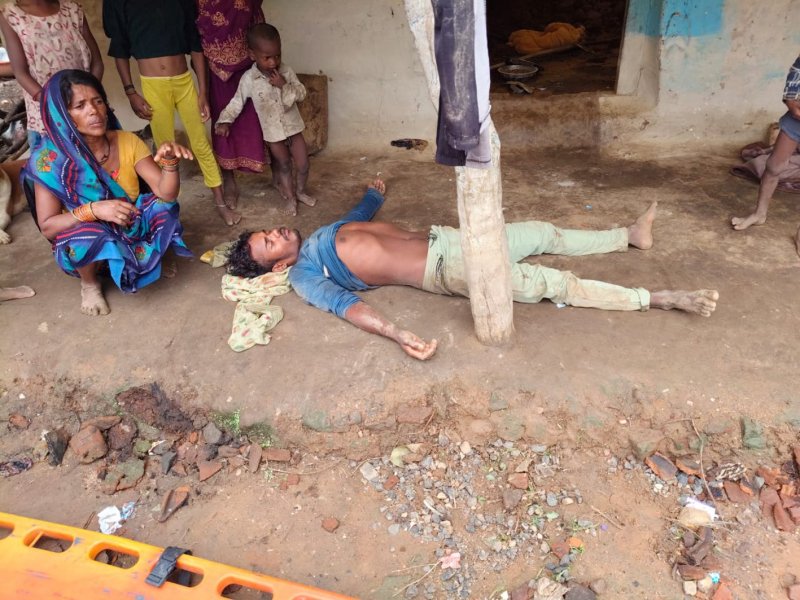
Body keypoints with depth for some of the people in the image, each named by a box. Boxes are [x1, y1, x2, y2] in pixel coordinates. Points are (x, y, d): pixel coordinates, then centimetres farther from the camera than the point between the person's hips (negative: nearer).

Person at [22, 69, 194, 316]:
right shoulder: (51, 159, -20)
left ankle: (151, 258, 6)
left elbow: (166, 193, -20)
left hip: (131, 230, 3)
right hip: (85, 247, -2)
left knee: (162, 205, -23)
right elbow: (47, 227, -21)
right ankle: (89, 283, -1)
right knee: (85, 235, -36)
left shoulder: (127, 141, -13)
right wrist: (93, 210, -37)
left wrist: (169, 162, -40)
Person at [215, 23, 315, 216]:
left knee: (303, 165, 6)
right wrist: (224, 121, -17)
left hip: (293, 127, 2)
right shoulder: (248, 79, -13)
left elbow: (301, 93, -9)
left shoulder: (286, 71, -8)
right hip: (273, 132, -2)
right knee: (283, 165, 10)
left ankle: (300, 191, 33)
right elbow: (237, 102, -6)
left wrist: (284, 86, -24)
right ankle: (289, 196, 30)